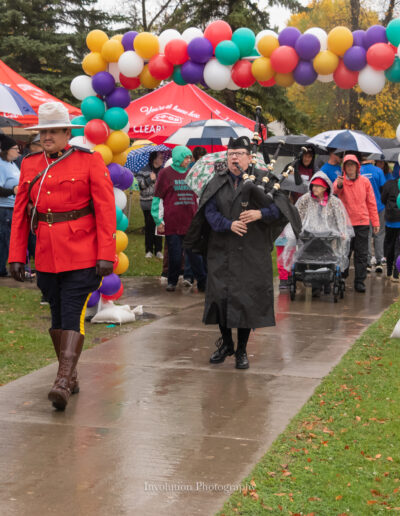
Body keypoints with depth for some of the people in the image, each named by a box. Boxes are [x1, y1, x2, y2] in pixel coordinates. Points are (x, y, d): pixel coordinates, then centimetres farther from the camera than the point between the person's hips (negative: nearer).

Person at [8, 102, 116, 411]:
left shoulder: (90, 161, -4)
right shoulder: (30, 165, 9)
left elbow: (105, 210, -7)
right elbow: (20, 213, 11)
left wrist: (106, 255, -12)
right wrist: (17, 255, 7)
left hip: (82, 255, -5)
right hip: (46, 256, 5)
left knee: (73, 314, -10)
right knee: (58, 314, 11)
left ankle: (63, 381, -13)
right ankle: (70, 377, 24)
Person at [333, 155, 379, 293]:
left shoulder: (364, 181, 6)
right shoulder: (340, 180, 0)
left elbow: (371, 202, 9)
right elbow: (335, 190, -24)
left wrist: (375, 222, 6)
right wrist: (339, 185, -47)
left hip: (362, 223, 2)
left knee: (362, 254, 2)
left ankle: (359, 282, 7)